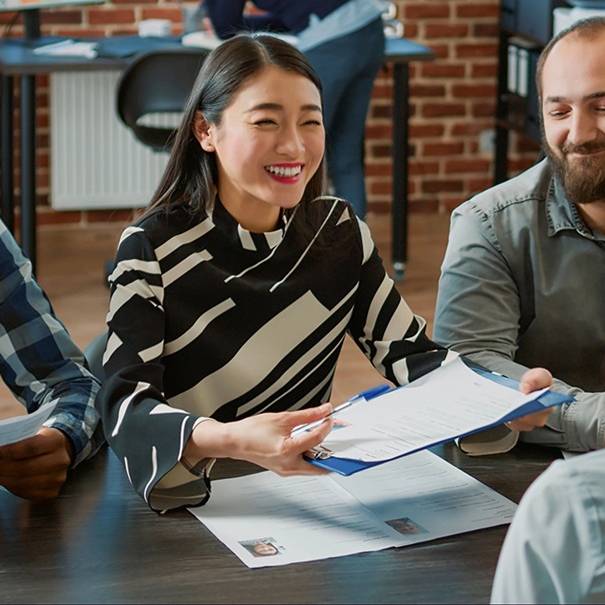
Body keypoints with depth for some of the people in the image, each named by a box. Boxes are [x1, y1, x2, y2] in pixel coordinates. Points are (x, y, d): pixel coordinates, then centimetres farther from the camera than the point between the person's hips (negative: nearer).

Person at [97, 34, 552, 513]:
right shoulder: (152, 248, -14)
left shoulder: (339, 231, 1)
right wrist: (230, 441, -45)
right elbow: (126, 403, -25)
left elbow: (407, 354, 2)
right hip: (196, 497, -4)